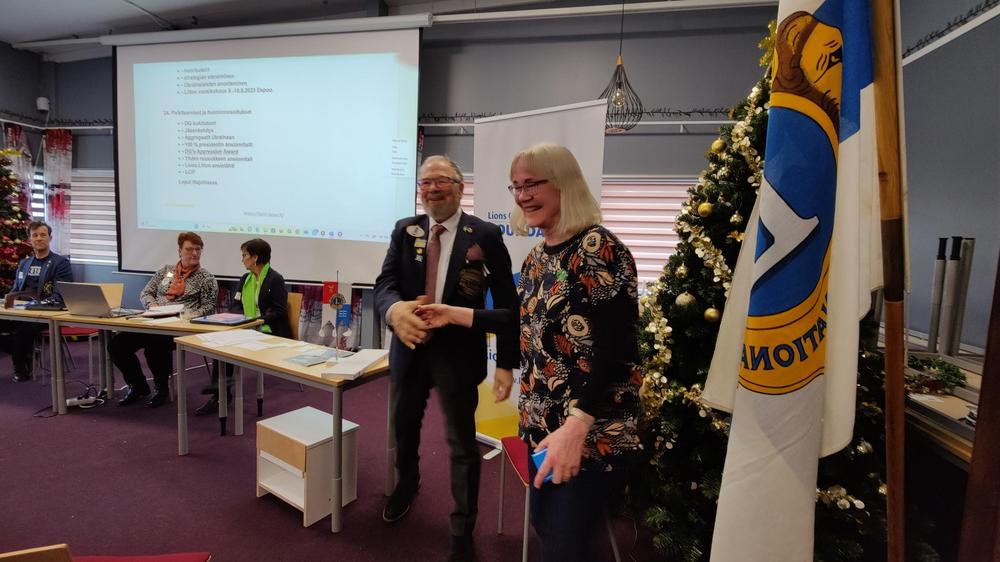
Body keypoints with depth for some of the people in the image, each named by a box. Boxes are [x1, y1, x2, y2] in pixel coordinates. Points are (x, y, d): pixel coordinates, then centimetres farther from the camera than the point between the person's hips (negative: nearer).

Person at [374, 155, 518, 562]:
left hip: (458, 352, -4)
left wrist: (506, 363, -9)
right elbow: (384, 283, -8)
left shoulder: (485, 235, -9)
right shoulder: (405, 230, 1)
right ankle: (407, 483, 56)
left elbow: (506, 302, -7)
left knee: (462, 443, 8)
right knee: (404, 425, 23)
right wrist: (395, 310, -33)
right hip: (410, 346, 4)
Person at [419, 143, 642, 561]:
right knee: (544, 527, 21)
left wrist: (575, 426, -30)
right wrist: (455, 315, 15)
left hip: (593, 430, -8)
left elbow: (611, 349, -24)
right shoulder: (538, 255, 9)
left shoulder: (598, 249, -18)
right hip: (543, 421, 9)